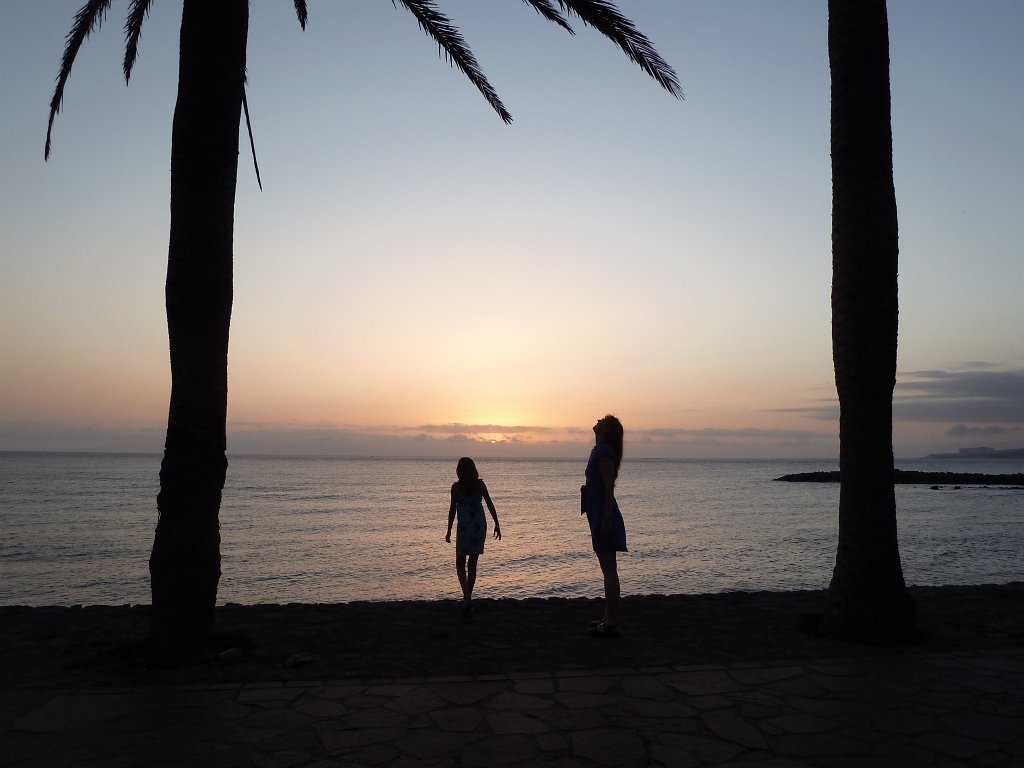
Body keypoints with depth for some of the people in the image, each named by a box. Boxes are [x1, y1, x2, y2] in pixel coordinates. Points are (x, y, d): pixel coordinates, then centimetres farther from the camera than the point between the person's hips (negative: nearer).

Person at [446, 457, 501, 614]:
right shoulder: (480, 484, 1)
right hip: (480, 527, 3)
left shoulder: (456, 487, -7)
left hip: (464, 528, -3)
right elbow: (490, 505, 1)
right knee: (472, 563, 14)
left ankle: (467, 597, -14)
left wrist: (449, 531, 1)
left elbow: (452, 510, -6)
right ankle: (468, 598, 19)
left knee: (460, 563, 7)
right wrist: (497, 524, 8)